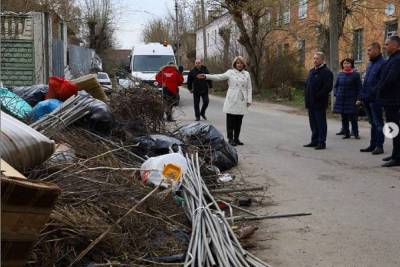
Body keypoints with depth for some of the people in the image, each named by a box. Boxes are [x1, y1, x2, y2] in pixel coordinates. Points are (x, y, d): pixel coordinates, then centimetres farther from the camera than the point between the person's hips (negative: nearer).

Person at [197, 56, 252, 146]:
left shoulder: (247, 74, 11)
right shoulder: (230, 72, 3)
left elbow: (249, 88, 11)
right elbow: (219, 76, -8)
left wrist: (249, 100, 2)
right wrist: (206, 76, -20)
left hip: (242, 101, 2)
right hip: (232, 100, -2)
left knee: (239, 120, 5)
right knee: (230, 119, -2)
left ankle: (236, 138, 15)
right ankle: (230, 139, 6)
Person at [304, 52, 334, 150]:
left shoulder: (326, 72, -10)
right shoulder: (311, 71, 17)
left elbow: (327, 87, -18)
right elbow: (307, 84, 21)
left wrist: (317, 96, -18)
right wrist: (307, 97, 9)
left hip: (319, 103, -8)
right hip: (311, 103, 8)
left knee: (321, 123, -1)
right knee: (313, 123, 14)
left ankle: (322, 142, 4)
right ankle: (314, 141, 23)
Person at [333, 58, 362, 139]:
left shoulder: (355, 74, -2)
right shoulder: (340, 74, 7)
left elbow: (359, 88, -1)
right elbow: (336, 86, 15)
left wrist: (357, 99, -8)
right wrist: (336, 94, 2)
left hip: (351, 100, -3)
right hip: (341, 99, 4)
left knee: (352, 117, -2)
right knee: (344, 118, 7)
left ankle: (356, 134, 8)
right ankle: (346, 133, 15)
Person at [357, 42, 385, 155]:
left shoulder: (382, 64, -11)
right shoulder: (370, 64, 16)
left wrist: (370, 96, -20)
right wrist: (361, 97, 14)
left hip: (375, 99, -8)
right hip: (366, 99, 8)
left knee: (378, 123, -1)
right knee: (372, 123, 13)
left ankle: (379, 146, 5)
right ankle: (373, 145, 19)